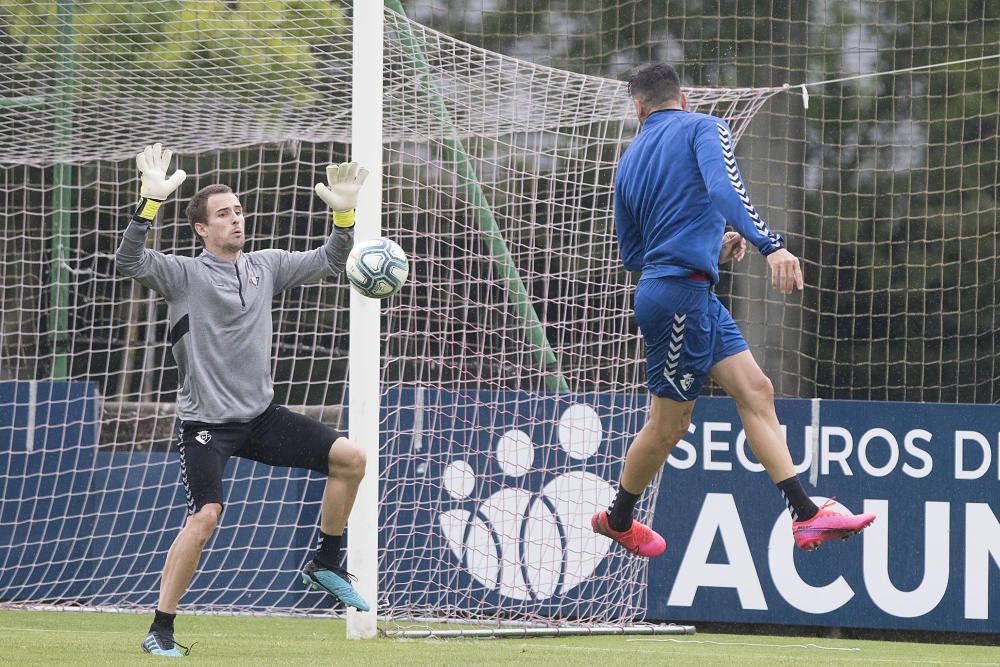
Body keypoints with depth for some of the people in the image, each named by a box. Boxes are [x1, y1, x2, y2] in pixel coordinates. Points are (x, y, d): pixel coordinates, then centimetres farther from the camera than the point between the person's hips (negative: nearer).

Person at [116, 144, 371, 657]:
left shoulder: (265, 266, 9)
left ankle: (324, 566, 16)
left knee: (350, 458, -2)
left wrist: (345, 215, 0)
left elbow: (327, 264, 18)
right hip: (205, 422, -6)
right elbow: (130, 262, -25)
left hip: (260, 416, 6)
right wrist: (150, 202, -38)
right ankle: (160, 631, -10)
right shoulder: (184, 274, -8)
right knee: (205, 517, -22)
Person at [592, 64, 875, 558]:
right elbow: (723, 188, -23)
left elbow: (631, 254, 22)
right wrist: (770, 244, -31)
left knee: (755, 391, 1)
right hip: (682, 290, -8)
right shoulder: (703, 128, -2)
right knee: (669, 423, 3)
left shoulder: (629, 161, 17)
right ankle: (618, 520, 20)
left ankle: (806, 516, -7)